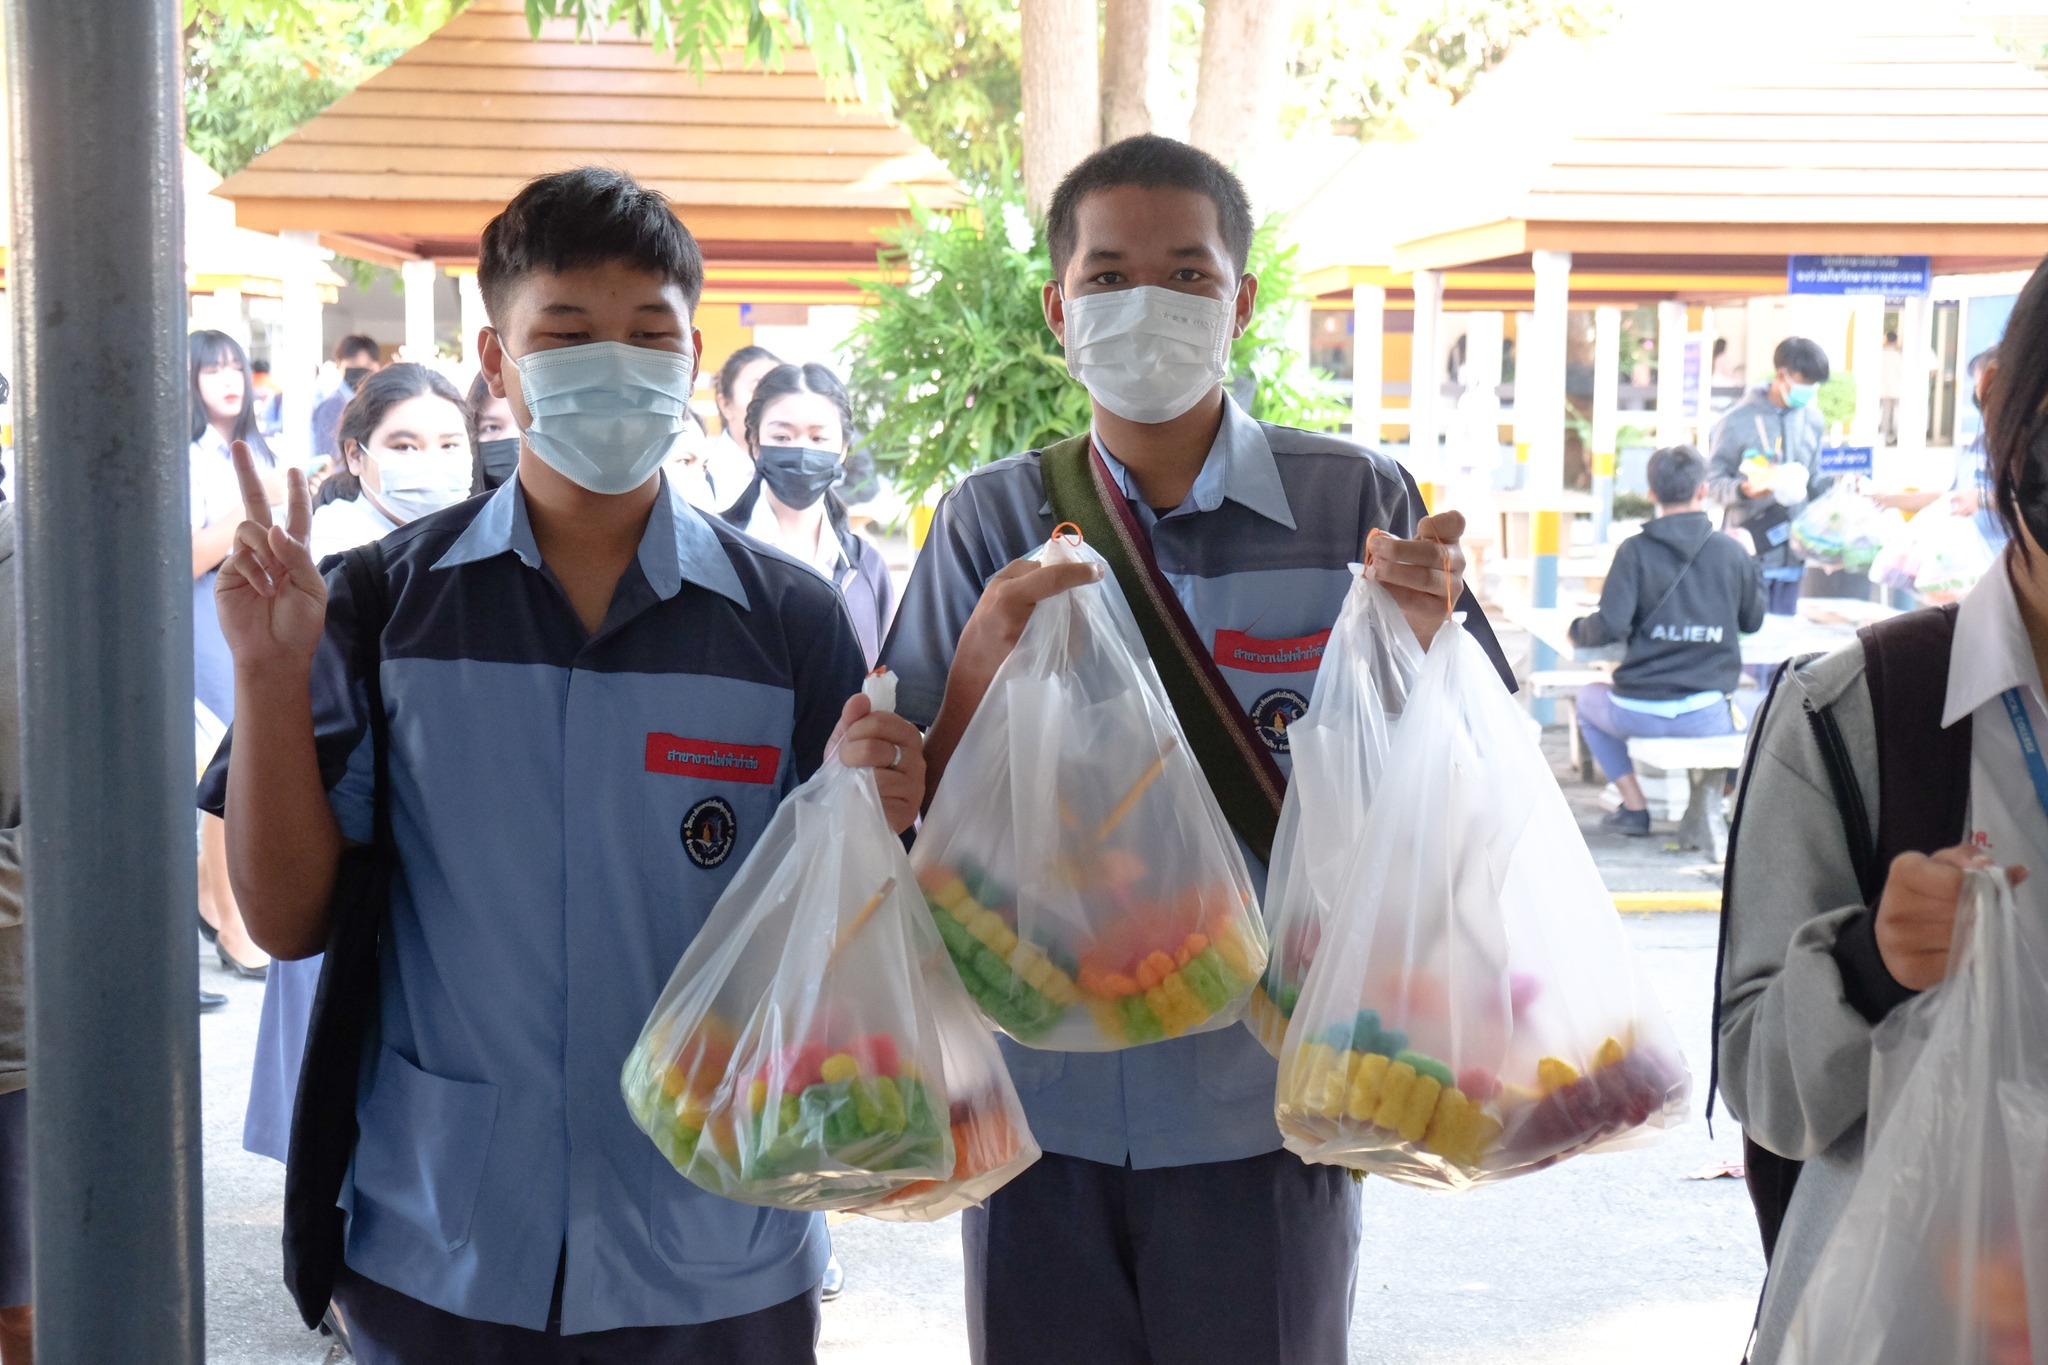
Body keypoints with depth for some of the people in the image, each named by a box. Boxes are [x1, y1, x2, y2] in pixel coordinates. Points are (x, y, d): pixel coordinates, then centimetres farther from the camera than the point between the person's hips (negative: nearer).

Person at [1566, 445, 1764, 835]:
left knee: (1588, 697, 33)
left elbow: (1610, 627, -11)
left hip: (1639, 713, -2)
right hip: (1705, 714, 2)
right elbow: (1752, 621, 14)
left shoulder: (1635, 551, -4)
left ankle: (1634, 806, 22)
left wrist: (1577, 630, 11)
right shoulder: (1732, 552, 1)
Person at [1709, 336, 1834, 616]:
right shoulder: (1738, 421, -6)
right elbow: (1714, 482, -4)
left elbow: (1812, 482, 19)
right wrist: (1743, 490, -23)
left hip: (1791, 553, 5)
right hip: (1750, 551, -5)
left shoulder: (1812, 420, 10)